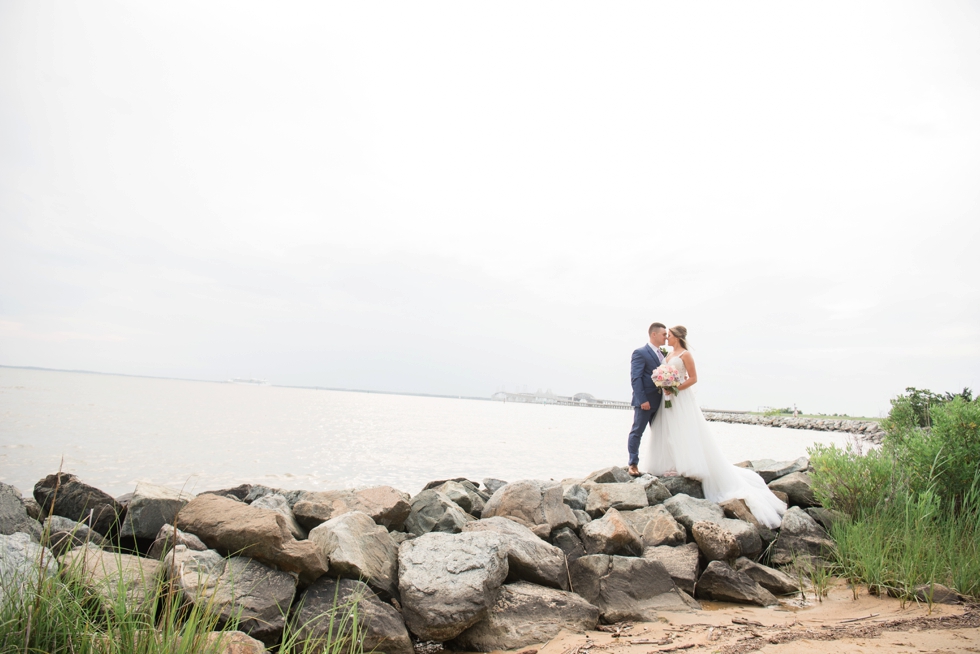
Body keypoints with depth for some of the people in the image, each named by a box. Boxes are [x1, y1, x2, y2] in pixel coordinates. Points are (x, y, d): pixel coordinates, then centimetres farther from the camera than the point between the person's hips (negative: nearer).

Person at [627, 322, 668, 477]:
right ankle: (633, 464, 4)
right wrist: (642, 400, -20)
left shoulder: (662, 354, 15)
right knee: (637, 432, -1)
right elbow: (635, 378, -14)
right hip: (645, 401, -8)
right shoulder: (640, 353, -8)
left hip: (660, 401, 8)